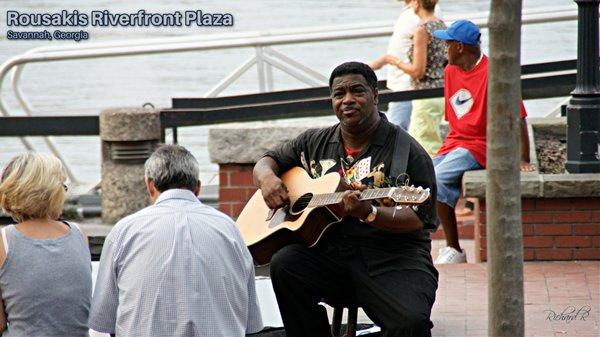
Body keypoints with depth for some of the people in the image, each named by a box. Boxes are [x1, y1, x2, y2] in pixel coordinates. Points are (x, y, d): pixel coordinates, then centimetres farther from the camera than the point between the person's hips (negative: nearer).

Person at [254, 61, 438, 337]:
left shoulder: (406, 150, -1)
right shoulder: (316, 143, 17)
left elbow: (420, 219, -7)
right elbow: (268, 160, 27)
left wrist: (368, 213, -23)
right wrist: (267, 178, 2)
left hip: (393, 258, -4)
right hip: (328, 252, 4)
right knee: (284, 264, -27)